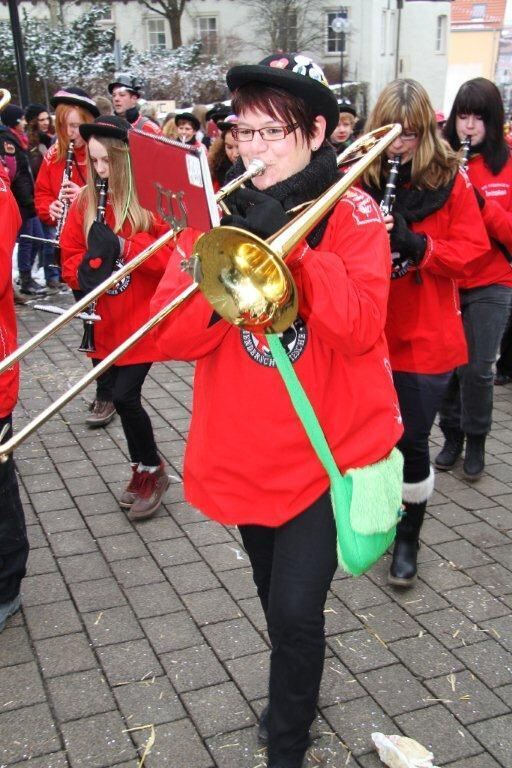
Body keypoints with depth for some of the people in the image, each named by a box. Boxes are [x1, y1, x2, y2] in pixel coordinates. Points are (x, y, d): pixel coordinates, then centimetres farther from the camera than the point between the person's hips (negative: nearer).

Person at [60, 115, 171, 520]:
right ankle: (143, 469, 32)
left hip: (145, 318, -5)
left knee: (124, 396, -9)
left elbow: (175, 252, -15)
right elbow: (70, 253, 9)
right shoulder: (86, 202, 6)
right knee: (125, 395, 12)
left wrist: (125, 247, -24)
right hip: (108, 321, 5)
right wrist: (84, 273, -13)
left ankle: (153, 470, 15)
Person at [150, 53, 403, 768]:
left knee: (295, 608, -7)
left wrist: (293, 236, -28)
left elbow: (360, 327, -23)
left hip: (327, 448, -3)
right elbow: (176, 336, -13)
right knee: (276, 598, 22)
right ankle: (298, 693, 51)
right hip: (244, 452, 4)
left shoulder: (350, 211, -7)